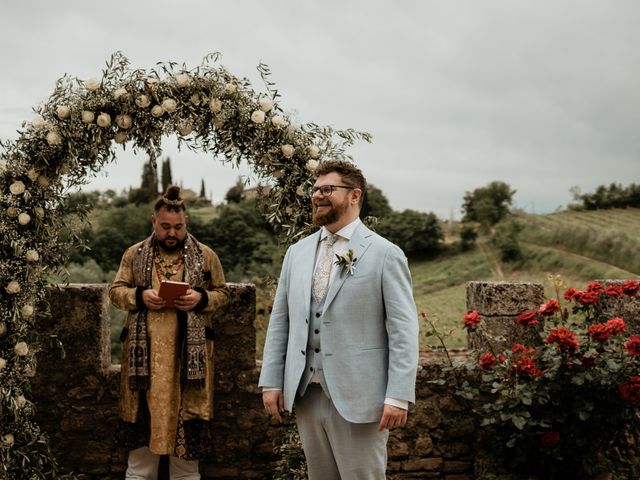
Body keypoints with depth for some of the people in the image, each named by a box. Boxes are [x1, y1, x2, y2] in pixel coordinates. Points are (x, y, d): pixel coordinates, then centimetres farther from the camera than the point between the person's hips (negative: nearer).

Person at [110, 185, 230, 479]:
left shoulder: (206, 256, 5)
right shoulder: (134, 254, 8)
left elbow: (223, 294, 8)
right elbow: (116, 291, 8)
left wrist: (201, 299, -12)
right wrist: (139, 296, -12)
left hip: (190, 353, -1)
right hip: (144, 352, 1)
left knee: (186, 412, 3)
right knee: (144, 412, 6)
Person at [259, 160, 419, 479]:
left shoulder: (385, 254, -5)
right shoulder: (297, 252, 11)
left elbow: (403, 330, -9)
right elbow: (279, 321, 12)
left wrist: (399, 395, -14)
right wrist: (271, 381, 6)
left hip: (358, 397, -5)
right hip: (306, 394, 5)